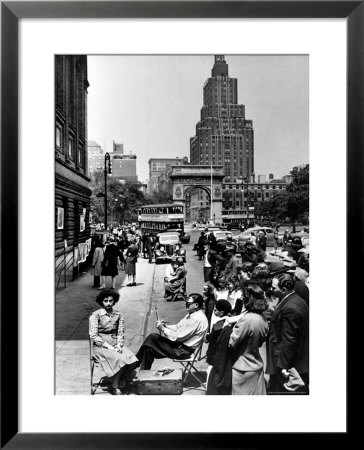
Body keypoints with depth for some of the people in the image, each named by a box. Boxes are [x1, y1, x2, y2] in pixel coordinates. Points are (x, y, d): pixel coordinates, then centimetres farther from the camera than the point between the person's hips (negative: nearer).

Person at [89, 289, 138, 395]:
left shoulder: (118, 315, 7)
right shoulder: (95, 315, -6)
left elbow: (120, 333, 8)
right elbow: (93, 336, -11)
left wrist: (119, 345, -10)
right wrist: (108, 346, -17)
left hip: (116, 343, 4)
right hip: (101, 345, -4)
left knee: (132, 361, -21)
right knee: (121, 360, -29)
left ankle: (120, 381, 3)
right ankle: (114, 387, -6)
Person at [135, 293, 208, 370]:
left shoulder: (198, 319, -23)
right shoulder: (191, 314, 8)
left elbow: (179, 336, -23)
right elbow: (178, 327, 13)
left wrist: (163, 329, -15)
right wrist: (165, 326, -4)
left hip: (183, 350, -9)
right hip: (180, 342, 9)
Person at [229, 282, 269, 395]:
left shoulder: (247, 319, -26)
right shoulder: (263, 320, -1)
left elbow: (231, 343, -20)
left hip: (243, 370, -7)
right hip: (257, 367, 7)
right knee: (257, 394, 17)